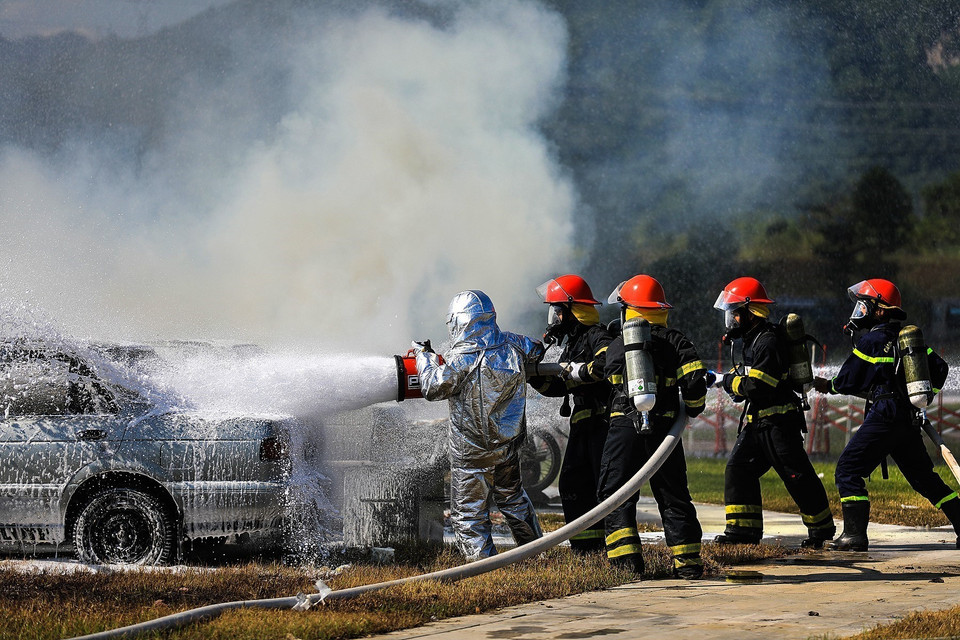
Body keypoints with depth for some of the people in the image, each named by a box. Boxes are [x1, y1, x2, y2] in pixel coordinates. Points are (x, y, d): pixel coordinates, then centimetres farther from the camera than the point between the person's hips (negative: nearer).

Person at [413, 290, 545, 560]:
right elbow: (536, 350, 17)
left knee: (468, 511, 4)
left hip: (472, 449, -7)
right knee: (512, 496, 26)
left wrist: (424, 356, -2)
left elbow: (433, 388, -16)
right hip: (510, 442, 7)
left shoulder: (463, 358, -22)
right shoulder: (512, 345, -4)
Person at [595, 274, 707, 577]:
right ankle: (688, 560, 8)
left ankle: (626, 555, -10)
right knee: (672, 495, 10)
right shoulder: (675, 341, 3)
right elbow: (694, 381, -6)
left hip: (623, 426, -1)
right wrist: (693, 408, 12)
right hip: (663, 426, 1)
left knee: (615, 494, 5)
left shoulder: (615, 346, 6)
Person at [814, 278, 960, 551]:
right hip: (910, 420, 8)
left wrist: (826, 385, 15)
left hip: (884, 415, -8)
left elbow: (847, 381, -3)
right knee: (924, 477, 17)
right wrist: (924, 397, 20)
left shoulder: (871, 341, -8)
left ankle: (855, 534, -12)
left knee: (848, 470, -4)